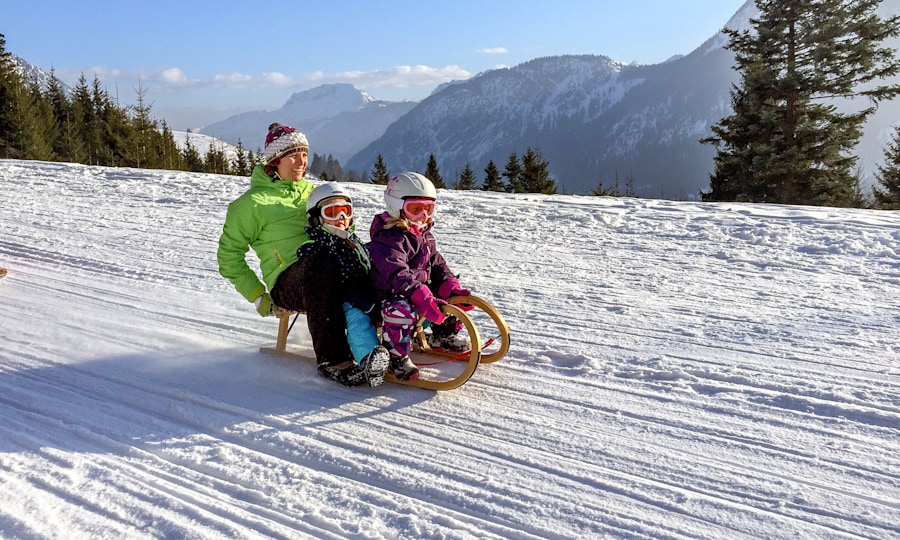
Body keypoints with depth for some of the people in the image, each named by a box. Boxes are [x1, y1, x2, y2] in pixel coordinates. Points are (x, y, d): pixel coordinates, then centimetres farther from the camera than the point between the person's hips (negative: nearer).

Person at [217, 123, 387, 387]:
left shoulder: (311, 191, 22)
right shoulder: (253, 202, 5)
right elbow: (229, 254, 8)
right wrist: (258, 296, 0)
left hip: (328, 270, 5)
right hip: (286, 283, -5)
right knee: (318, 267, -40)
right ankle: (331, 359, -39)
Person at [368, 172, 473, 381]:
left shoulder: (425, 235, 12)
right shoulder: (388, 239, -20)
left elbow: (437, 265, 11)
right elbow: (398, 275, -33)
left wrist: (452, 288, -8)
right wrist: (423, 299, -42)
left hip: (421, 288, 9)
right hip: (389, 295, -9)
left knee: (452, 297, 6)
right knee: (402, 310, -40)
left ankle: (443, 335, 26)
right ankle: (395, 356, -22)